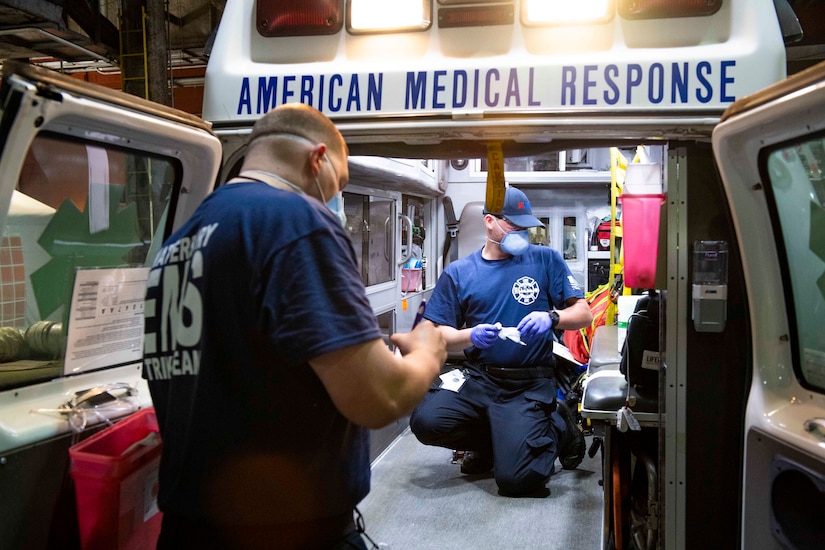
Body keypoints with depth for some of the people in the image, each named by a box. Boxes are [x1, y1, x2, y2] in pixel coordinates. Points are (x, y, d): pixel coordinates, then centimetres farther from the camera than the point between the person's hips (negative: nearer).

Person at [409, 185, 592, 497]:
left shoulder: (546, 260, 4)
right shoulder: (458, 273, 7)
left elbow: (583, 313, 2)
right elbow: (438, 335, 2)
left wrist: (551, 317, -20)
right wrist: (470, 336, -19)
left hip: (530, 384, -2)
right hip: (477, 378, 3)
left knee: (515, 479, -18)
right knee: (426, 421, -25)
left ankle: (558, 427, 16)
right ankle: (492, 442, 8)